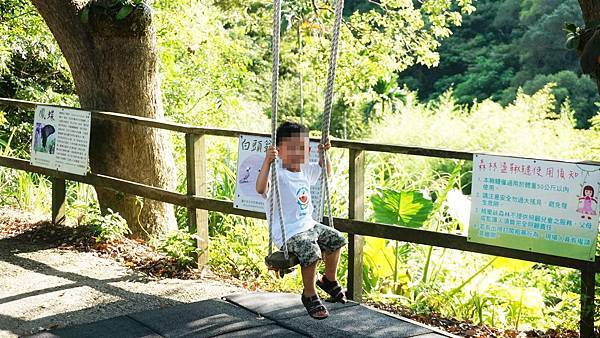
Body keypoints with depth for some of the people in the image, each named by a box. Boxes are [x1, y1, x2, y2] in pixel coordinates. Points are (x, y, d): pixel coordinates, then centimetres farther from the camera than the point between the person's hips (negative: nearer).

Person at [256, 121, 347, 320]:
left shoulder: (306, 171, 8)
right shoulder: (278, 175, -18)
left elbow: (325, 171, 30)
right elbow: (261, 188, -39)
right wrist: (267, 162, -46)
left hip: (308, 226, 9)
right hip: (287, 233, -9)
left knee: (335, 239, 11)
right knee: (311, 252, -28)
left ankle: (329, 280, 33)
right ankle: (309, 296, -6)